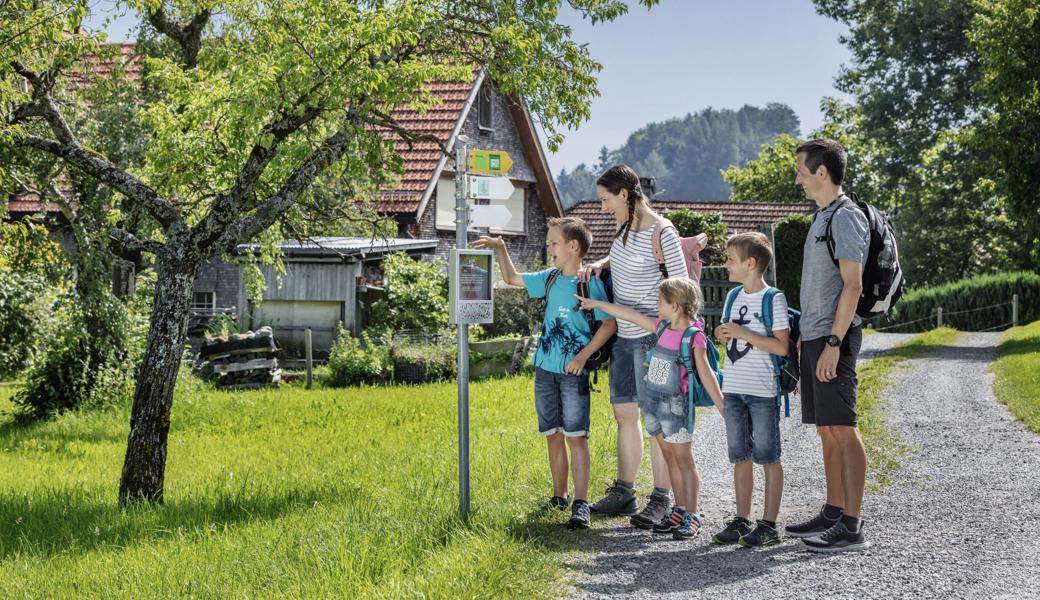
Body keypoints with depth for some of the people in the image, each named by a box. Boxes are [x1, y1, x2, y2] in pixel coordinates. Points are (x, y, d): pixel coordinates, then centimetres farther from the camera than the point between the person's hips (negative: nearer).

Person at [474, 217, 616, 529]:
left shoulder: (590, 283, -8)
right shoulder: (550, 279, 10)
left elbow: (609, 324, -11)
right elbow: (512, 278, 23)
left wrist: (583, 355, -17)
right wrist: (500, 247, 12)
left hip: (573, 372, -6)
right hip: (545, 369, 6)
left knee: (576, 436, -10)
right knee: (553, 435, 12)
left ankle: (580, 503, -11)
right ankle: (559, 497, 22)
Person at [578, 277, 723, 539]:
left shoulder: (694, 335, -14)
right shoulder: (663, 327, 7)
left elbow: (705, 375, -13)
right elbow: (630, 315, 15)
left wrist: (722, 407, -14)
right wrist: (596, 304, 21)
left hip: (675, 403, -7)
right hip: (653, 400, 7)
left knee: (684, 460, -2)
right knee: (669, 457, 12)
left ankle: (691, 517, 2)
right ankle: (679, 510, 19)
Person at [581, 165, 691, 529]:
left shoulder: (661, 234, -16)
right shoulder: (625, 226, 8)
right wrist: (599, 264, 6)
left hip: (651, 336, -9)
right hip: (624, 336, 9)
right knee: (623, 413, 13)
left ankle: (661, 499, 2)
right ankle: (623, 492, 22)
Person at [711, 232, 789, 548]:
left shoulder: (773, 299, -9)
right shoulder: (735, 297, 12)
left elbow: (781, 346, -16)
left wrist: (743, 333, -18)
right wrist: (725, 335, 0)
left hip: (763, 391, -7)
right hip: (733, 389, 7)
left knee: (768, 457, 0)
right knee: (740, 457, 11)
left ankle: (768, 524, 3)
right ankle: (742, 520, 17)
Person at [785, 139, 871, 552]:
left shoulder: (845, 217, -11)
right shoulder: (821, 217, 18)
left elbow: (852, 285, -17)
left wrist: (833, 342, -21)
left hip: (833, 338, -10)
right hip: (814, 337, 10)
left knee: (842, 428, -10)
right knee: (826, 430, 12)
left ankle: (852, 527, -10)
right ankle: (833, 514, 19)